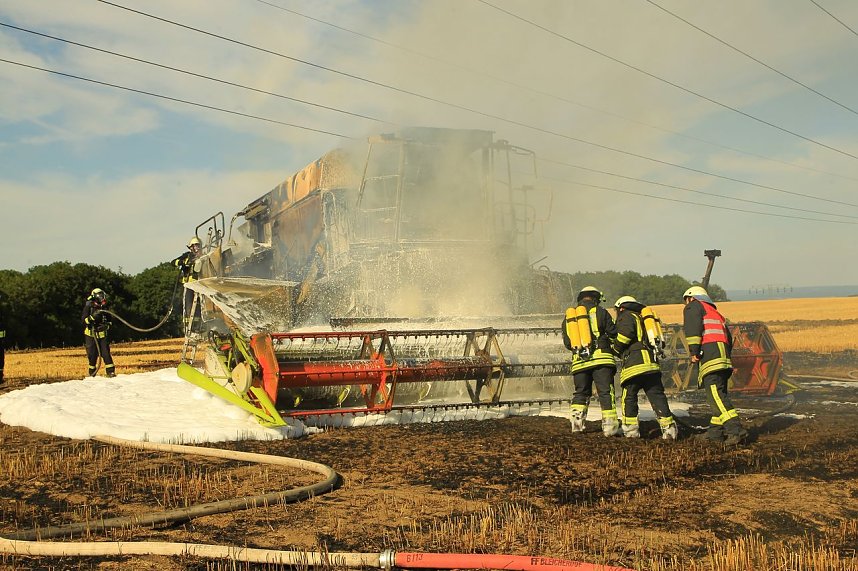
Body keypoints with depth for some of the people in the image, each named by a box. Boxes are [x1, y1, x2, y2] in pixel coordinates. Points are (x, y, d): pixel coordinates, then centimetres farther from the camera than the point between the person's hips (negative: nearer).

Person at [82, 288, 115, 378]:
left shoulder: (104, 307, 7)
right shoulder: (89, 306, -5)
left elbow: (109, 320, 20)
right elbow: (84, 319, -12)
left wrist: (107, 324, 0)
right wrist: (92, 317, -27)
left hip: (102, 334, 3)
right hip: (91, 334, -3)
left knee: (105, 352, -7)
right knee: (92, 354, 1)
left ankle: (110, 371, -4)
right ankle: (92, 372, 16)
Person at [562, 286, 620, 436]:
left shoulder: (569, 315, 15)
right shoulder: (600, 312, 2)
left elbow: (567, 343, 15)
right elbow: (613, 333, 3)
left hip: (579, 360, 4)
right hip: (600, 357, -4)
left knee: (581, 392, 15)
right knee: (606, 392, -1)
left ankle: (576, 421, 9)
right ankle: (610, 425, -4)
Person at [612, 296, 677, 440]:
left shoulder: (627, 316, 6)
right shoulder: (644, 318, 31)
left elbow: (626, 333, -14)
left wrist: (616, 348, 1)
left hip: (635, 363, -7)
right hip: (652, 362, 7)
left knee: (629, 397, 2)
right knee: (657, 396, 3)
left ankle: (631, 429, 2)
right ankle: (669, 427, -6)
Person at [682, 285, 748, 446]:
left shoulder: (694, 306, 11)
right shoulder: (716, 312, 34)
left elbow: (693, 328, -8)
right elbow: (729, 338, 26)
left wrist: (694, 351, -12)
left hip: (710, 353, -9)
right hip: (724, 357, 9)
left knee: (716, 395, -15)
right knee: (719, 395, 12)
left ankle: (736, 430, -25)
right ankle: (715, 432, 15)